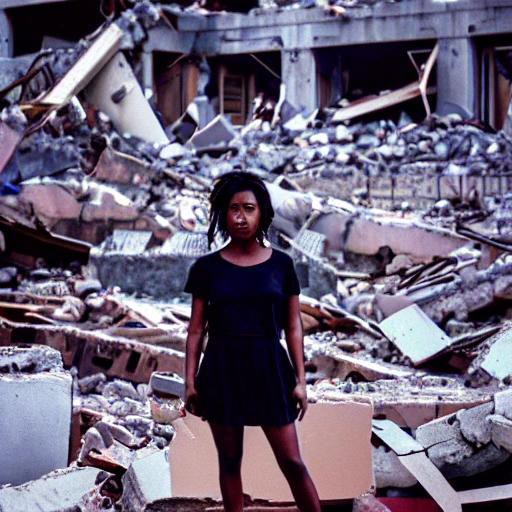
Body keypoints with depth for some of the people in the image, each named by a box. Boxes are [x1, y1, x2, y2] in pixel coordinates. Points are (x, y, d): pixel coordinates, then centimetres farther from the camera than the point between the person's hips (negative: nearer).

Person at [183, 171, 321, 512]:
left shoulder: (280, 264, 2)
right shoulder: (207, 268, 1)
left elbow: (293, 326, 5)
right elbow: (196, 329, 4)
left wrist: (300, 379, 1)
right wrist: (190, 381, 0)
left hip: (269, 369, 0)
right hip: (222, 370, 0)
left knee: (292, 462, 1)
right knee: (229, 461, 8)